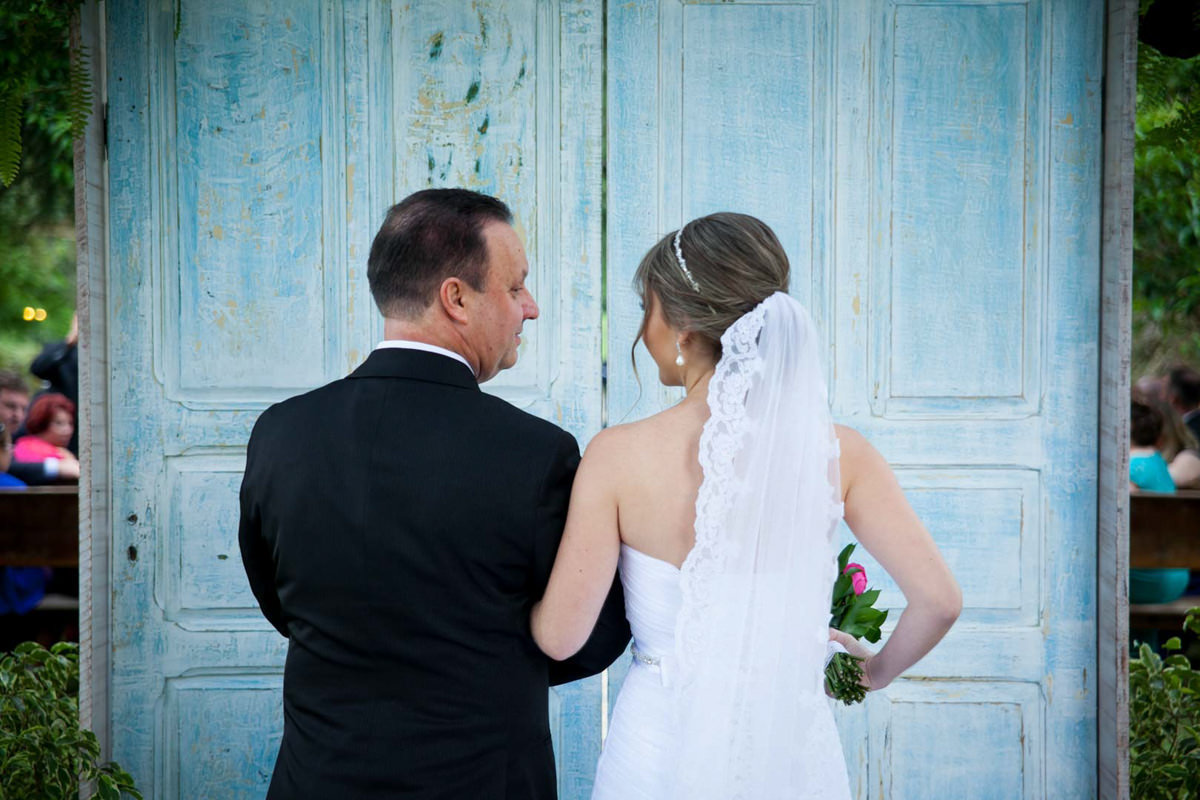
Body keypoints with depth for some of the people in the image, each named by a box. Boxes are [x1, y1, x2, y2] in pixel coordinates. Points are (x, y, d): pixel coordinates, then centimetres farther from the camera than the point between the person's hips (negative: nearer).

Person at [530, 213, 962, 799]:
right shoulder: (836, 451, -9)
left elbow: (559, 636, -11)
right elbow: (939, 601, -10)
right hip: (792, 751, 2)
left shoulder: (618, 456, -14)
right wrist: (878, 670, 10)